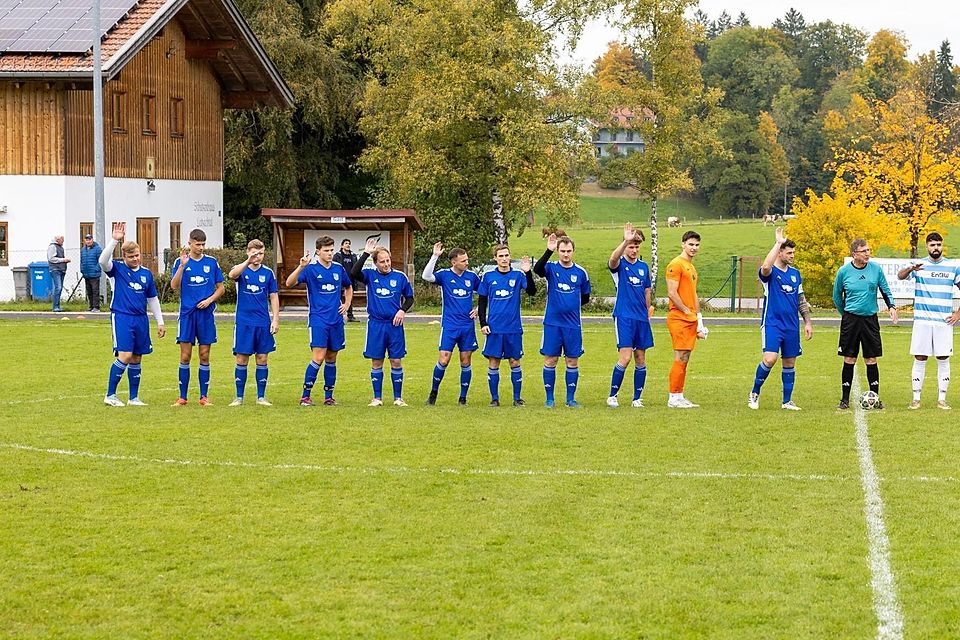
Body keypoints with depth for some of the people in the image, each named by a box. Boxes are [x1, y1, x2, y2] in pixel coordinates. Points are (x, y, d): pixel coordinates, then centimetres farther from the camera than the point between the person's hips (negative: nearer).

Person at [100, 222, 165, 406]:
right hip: (122, 317, -5)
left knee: (136, 359, 8)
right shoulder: (117, 269, -1)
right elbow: (103, 261, -24)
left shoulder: (146, 274, 11)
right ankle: (110, 395, -6)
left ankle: (134, 398, 15)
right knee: (125, 355, -15)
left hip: (141, 320, 5)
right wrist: (115, 240, -29)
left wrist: (160, 322, 17)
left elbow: (153, 299, 19)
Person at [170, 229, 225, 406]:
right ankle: (182, 397, 5)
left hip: (206, 314, 1)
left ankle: (204, 396, 10)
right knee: (185, 356, -1)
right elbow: (174, 286, -10)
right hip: (187, 313, -1)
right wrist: (182, 265, -19)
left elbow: (220, 288, 10)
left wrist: (209, 300, -7)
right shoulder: (180, 262, 2)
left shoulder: (212, 262, 6)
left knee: (204, 356, 4)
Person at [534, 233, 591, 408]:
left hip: (573, 325, 2)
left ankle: (570, 398, 12)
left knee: (572, 362, 4)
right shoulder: (551, 268, -2)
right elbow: (537, 269, -26)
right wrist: (549, 251, -36)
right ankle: (549, 398, 8)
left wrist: (571, 305, 9)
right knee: (550, 360, 0)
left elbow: (585, 298, 17)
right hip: (552, 323, -2)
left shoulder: (581, 272, 4)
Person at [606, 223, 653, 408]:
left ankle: (637, 398, 12)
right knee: (625, 357, -13)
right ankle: (612, 396, -1)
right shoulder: (620, 265, -5)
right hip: (624, 317, -5)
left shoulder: (644, 266, 12)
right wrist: (625, 241, -44)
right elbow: (613, 259, -30)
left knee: (640, 359, 5)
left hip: (641, 318, 5)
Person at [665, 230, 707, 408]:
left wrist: (699, 320, 19)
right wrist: (687, 311, -12)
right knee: (680, 358, -10)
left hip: (690, 320, 9)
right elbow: (672, 293, -16)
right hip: (679, 319, -9)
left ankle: (679, 397, 11)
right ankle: (674, 398, -7)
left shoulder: (691, 267, 20)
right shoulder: (676, 265, -8)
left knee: (684, 359, 8)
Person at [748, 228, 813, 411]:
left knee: (790, 363, 8)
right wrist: (778, 243, -26)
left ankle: (787, 401, 16)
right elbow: (766, 267, -33)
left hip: (792, 326, 6)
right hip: (772, 323, -6)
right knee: (770, 359, -20)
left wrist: (807, 322, 14)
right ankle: (754, 394, -2)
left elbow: (801, 300, 19)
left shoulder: (795, 273, 12)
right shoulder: (770, 272, -6)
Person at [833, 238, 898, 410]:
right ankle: (845, 399, 8)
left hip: (870, 319, 1)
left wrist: (891, 306, -4)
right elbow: (837, 296, 12)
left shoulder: (876, 269, 0)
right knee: (849, 360, 0)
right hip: (850, 319, -1)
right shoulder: (844, 271, -3)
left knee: (871, 360, 2)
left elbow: (885, 290, 12)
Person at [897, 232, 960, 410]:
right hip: (922, 321, -1)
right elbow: (900, 276, -16)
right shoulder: (918, 265, 2)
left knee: (943, 360, 2)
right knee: (920, 359, 0)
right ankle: (916, 398, 6)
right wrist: (911, 269, -38)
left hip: (944, 322, 1)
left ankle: (942, 399, 9)